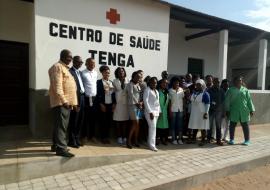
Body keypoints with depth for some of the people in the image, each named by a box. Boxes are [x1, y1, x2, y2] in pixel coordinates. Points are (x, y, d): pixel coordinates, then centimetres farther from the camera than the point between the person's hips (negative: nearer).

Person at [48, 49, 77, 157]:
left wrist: (72, 102, 19)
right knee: (61, 125, -8)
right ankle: (61, 148, -4)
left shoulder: (65, 68, 23)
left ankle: (55, 145, 23)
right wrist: (63, 100, -24)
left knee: (61, 125, 13)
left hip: (67, 102, 10)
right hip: (61, 102, -10)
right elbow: (57, 86, -18)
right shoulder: (57, 67, -8)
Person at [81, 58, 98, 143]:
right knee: (85, 117, 5)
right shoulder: (83, 73, -9)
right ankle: (84, 136, 18)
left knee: (93, 118, 10)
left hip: (94, 98, 5)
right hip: (86, 98, -5)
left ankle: (92, 135, 22)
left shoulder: (95, 73, 10)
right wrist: (82, 94, -10)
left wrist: (96, 95, 10)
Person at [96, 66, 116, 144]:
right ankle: (103, 137, 14)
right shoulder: (99, 82, -3)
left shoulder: (111, 82, 12)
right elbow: (98, 94, -8)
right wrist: (101, 104, -12)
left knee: (109, 121, 8)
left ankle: (107, 137, 20)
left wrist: (114, 103, 3)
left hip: (110, 104, 4)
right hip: (103, 104, -4)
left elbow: (113, 94, 11)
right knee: (102, 121, 3)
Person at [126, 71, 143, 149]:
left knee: (137, 124, 6)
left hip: (139, 106, 7)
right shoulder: (130, 84, -4)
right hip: (132, 105, -6)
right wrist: (137, 103, -10)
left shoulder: (139, 85, 17)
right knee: (135, 123, -10)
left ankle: (136, 140, 15)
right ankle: (128, 140, 0)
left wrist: (141, 102, -5)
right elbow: (131, 95, -13)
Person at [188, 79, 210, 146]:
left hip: (202, 113, -6)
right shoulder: (193, 93, 11)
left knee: (202, 127, 0)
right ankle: (193, 138, 24)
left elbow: (207, 104, -12)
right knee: (194, 126, 13)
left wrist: (206, 113, -18)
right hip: (194, 113, 6)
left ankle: (203, 140, 9)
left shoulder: (205, 94, -9)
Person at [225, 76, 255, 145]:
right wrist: (227, 110, -3)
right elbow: (227, 101, 1)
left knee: (245, 125, 8)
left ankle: (247, 140, 20)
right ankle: (231, 139, 17)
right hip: (234, 111, -1)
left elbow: (249, 100, 7)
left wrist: (251, 109, 3)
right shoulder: (230, 90, 3)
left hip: (244, 111, 1)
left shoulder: (245, 90, 7)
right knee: (232, 125, 5)